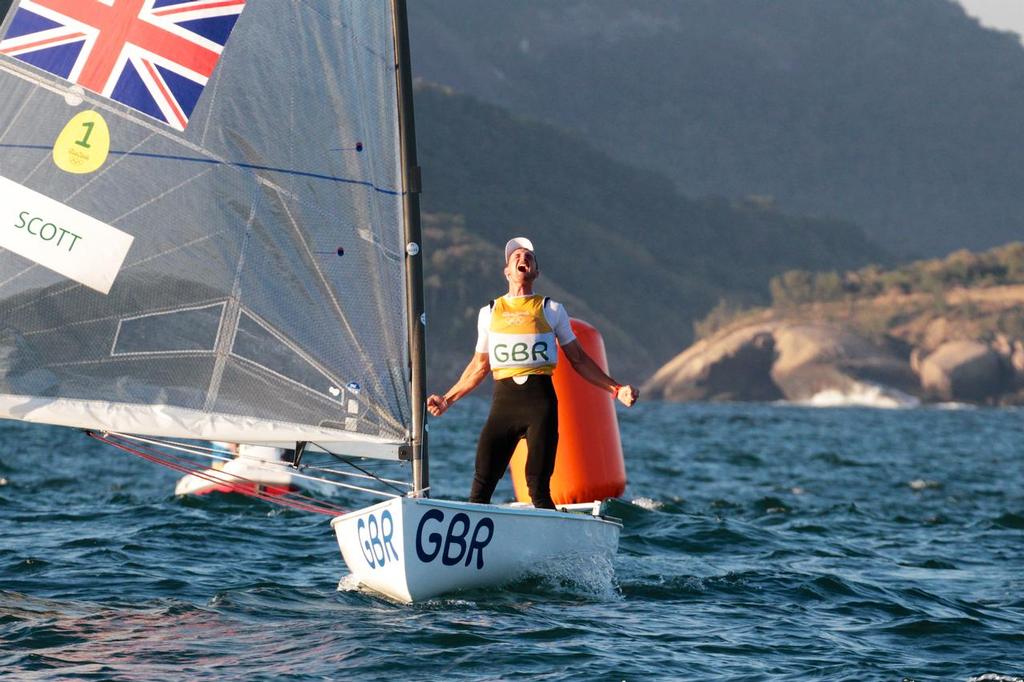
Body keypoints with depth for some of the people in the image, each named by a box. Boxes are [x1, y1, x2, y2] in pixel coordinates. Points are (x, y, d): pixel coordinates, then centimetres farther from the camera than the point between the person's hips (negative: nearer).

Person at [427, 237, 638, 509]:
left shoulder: (552, 310, 13)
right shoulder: (489, 313, 18)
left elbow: (578, 360, 16)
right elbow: (480, 366, 27)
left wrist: (616, 390, 8)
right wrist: (447, 399, 27)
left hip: (540, 398, -2)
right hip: (504, 401, 2)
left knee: (538, 487, -9)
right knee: (481, 484, -8)